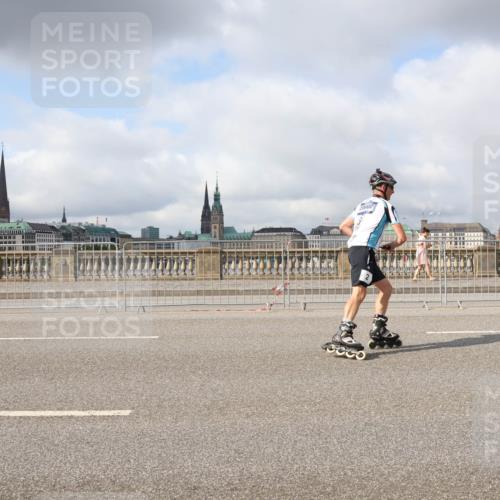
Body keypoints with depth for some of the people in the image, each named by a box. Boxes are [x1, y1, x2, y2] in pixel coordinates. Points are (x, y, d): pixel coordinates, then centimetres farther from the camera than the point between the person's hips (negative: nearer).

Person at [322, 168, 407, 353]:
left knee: (386, 288, 17)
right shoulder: (386, 206, 4)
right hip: (364, 250, -9)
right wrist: (393, 245, 23)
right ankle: (342, 334, -37)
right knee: (359, 292, -23)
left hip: (354, 248, 9)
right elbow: (402, 237, 3)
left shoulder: (362, 204, 25)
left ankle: (379, 330, 17)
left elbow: (343, 227, 31)